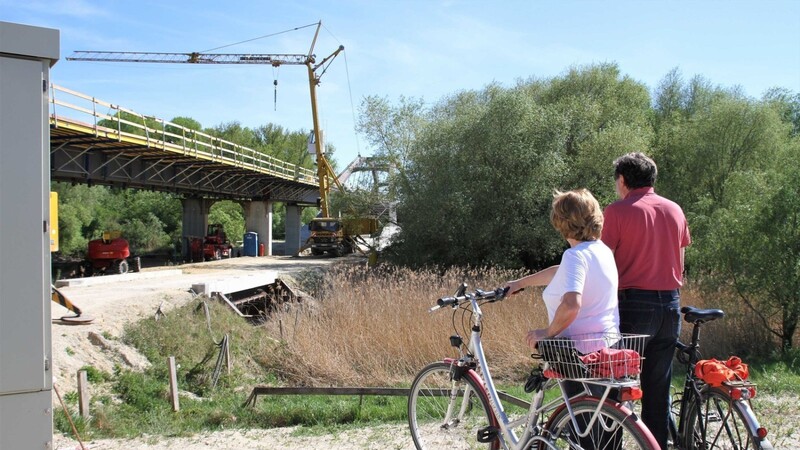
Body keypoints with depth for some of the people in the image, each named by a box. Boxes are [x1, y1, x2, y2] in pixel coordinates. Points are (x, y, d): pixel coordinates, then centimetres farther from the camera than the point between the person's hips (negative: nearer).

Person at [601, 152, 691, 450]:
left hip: (633, 304, -6)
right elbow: (679, 263, 16)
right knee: (658, 386, 12)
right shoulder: (675, 210, 12)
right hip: (670, 305, 6)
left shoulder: (617, 211, -6)